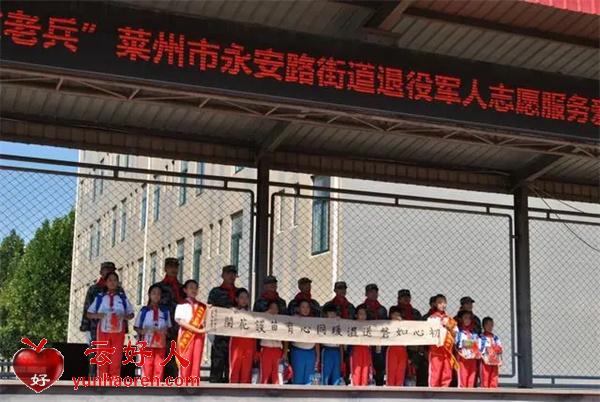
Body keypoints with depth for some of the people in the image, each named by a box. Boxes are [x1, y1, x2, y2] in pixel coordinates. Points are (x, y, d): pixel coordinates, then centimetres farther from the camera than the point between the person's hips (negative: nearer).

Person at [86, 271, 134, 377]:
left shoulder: (122, 297, 5)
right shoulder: (100, 297, 4)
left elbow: (131, 314, 10)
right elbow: (89, 314, 7)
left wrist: (124, 316, -11)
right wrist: (97, 315, -13)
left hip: (118, 332, 0)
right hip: (103, 331, 0)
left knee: (116, 360, 0)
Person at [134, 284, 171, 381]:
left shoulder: (165, 311, 7)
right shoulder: (144, 310, 1)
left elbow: (168, 327, 12)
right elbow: (136, 327, 5)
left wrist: (164, 332, -8)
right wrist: (142, 331, -13)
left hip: (160, 343, 2)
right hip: (147, 343, -2)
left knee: (159, 366, 2)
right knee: (147, 366, -3)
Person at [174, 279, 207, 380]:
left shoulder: (202, 306, 17)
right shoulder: (182, 305, 6)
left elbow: (205, 322, 16)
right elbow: (181, 322, -6)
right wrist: (197, 330, -13)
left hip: (198, 336, 3)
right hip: (186, 336, -3)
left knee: (196, 363, -1)